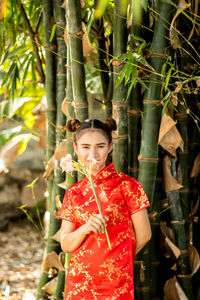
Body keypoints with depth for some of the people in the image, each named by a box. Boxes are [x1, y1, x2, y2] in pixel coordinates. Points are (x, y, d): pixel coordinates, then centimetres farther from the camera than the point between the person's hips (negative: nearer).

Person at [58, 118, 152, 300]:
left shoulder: (127, 186, -5)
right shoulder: (73, 192, 7)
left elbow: (144, 235, -3)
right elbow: (65, 244, 2)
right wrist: (86, 228, -17)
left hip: (115, 284, -3)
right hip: (78, 283, 4)